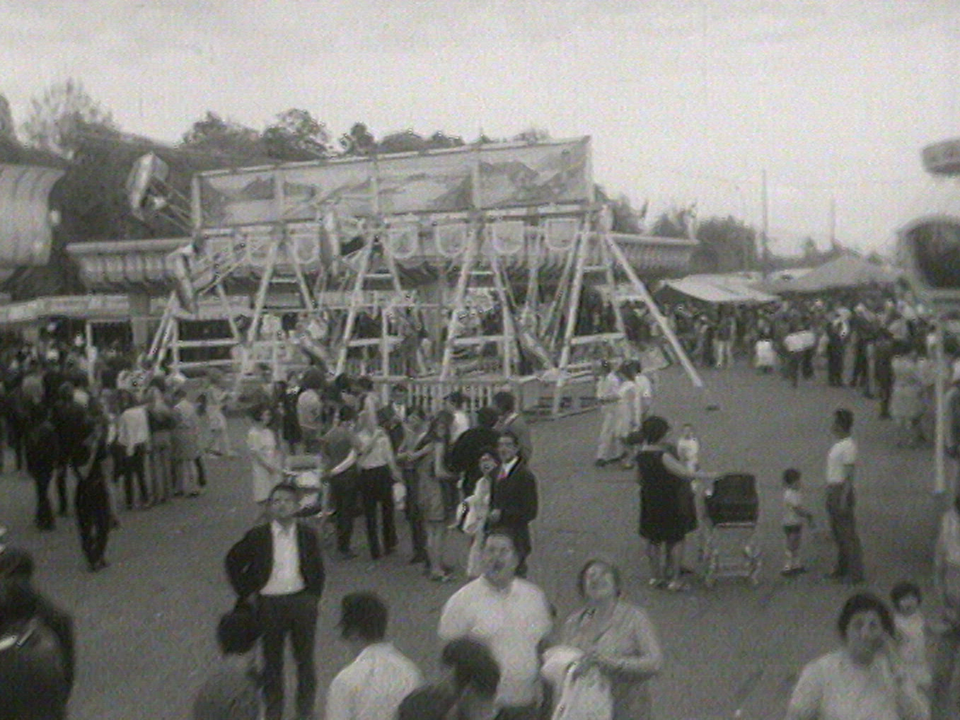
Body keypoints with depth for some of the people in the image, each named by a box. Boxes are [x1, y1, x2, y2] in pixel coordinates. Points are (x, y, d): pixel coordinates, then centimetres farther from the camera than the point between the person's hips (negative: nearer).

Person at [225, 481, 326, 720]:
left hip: (302, 601, 1)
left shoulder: (308, 535, 0)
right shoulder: (257, 536, -5)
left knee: (305, 659, 11)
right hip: (269, 603, -1)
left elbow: (317, 569, 12)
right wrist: (247, 594, 1)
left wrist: (313, 597, 5)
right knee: (272, 662, 10)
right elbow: (233, 562, 5)